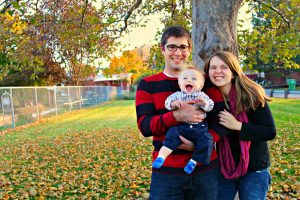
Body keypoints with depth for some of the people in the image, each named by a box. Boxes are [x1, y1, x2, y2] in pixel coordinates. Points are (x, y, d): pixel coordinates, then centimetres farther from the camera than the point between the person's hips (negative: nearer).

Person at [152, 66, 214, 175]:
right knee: (172, 133, -24)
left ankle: (194, 161, 1)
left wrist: (203, 103, -23)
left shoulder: (202, 95, 10)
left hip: (200, 128, 1)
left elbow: (210, 105, -2)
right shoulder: (177, 95, 9)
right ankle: (161, 156, -23)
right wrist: (174, 103, -26)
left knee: (206, 141, -17)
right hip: (181, 126, -1)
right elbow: (167, 101, -4)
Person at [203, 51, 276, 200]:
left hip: (254, 170, -3)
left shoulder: (251, 95, -15)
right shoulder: (209, 98, -5)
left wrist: (237, 126, -23)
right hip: (223, 169, 3)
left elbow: (270, 132, -14)